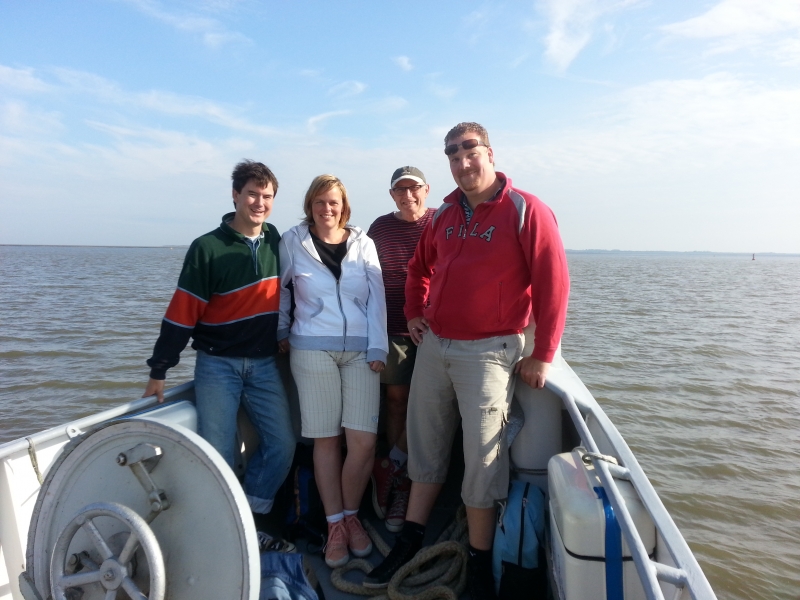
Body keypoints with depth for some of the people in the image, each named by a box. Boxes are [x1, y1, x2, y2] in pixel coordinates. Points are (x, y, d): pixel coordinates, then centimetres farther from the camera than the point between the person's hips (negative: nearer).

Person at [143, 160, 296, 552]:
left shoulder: (276, 241, 3)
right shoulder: (208, 248, -9)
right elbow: (181, 313, -10)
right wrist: (158, 371, -8)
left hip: (265, 364, 4)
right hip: (218, 364, -4)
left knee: (281, 445, 1)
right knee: (218, 454, 0)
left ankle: (251, 526, 17)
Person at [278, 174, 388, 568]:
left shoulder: (363, 244, 8)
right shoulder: (293, 242, 5)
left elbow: (376, 298, 3)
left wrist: (377, 348, -4)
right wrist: (282, 333, 13)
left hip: (360, 350, 1)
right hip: (313, 350, -1)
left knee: (363, 440, -4)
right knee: (326, 439, 3)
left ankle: (351, 516, 20)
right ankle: (335, 525, 18)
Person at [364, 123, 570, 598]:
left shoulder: (525, 210, -10)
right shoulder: (446, 214, 10)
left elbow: (553, 284, -13)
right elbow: (420, 266, 25)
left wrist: (543, 355, -13)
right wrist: (415, 312, 13)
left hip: (488, 351, -6)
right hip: (434, 345, 6)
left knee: (482, 457, 2)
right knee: (426, 447, 15)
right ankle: (410, 541, 31)